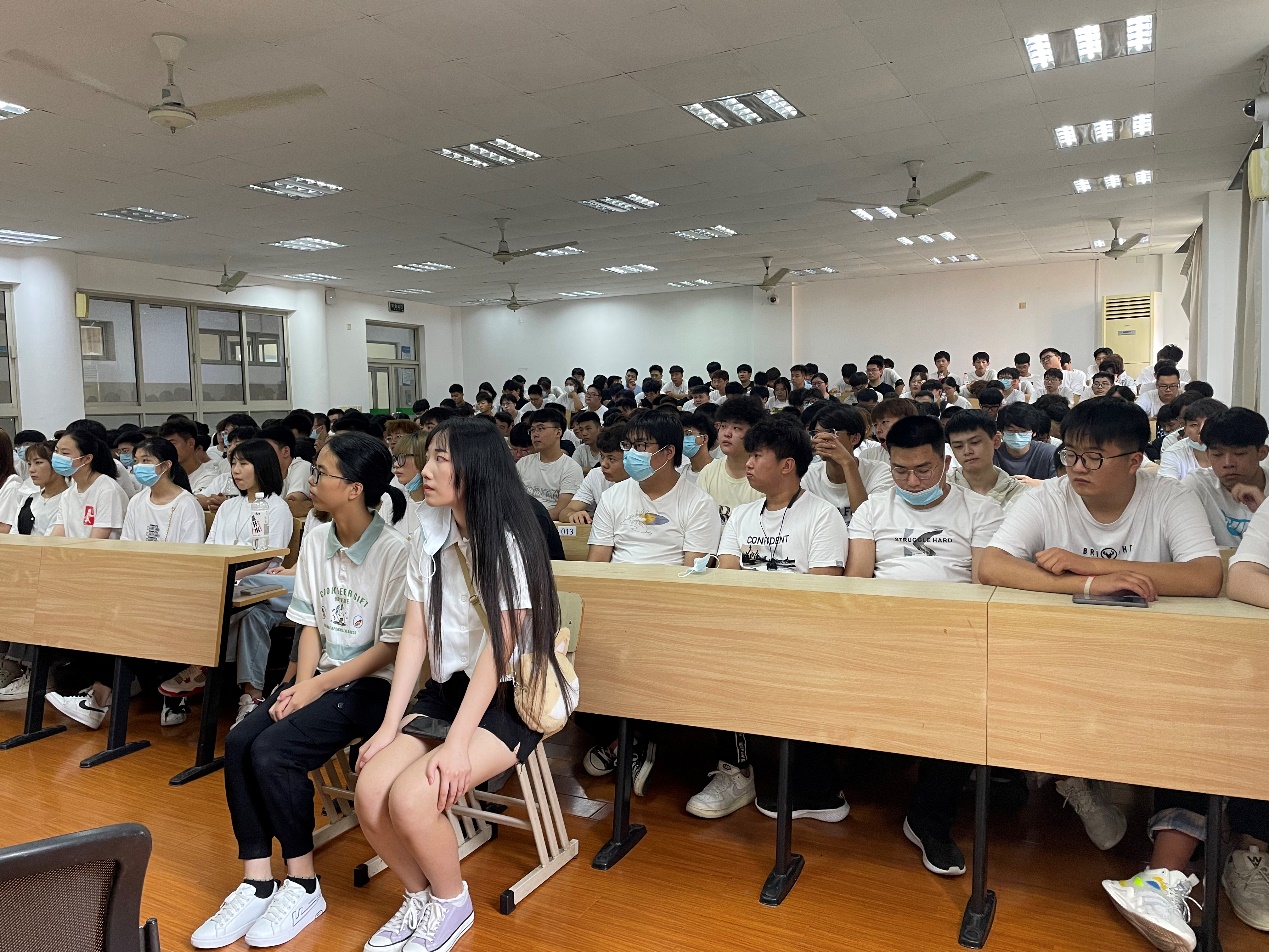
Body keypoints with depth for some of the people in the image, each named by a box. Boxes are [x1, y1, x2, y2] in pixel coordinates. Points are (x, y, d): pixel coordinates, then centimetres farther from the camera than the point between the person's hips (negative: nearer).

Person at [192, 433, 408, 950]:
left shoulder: (394, 551, -16)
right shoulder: (315, 540, 4)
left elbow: (392, 647, -15)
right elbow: (310, 624, 7)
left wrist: (317, 686, -15)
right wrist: (300, 683, -9)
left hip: (371, 685, -6)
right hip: (320, 677, 6)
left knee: (272, 751, -22)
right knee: (239, 742, -16)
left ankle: (303, 886, -2)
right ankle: (257, 883, -6)